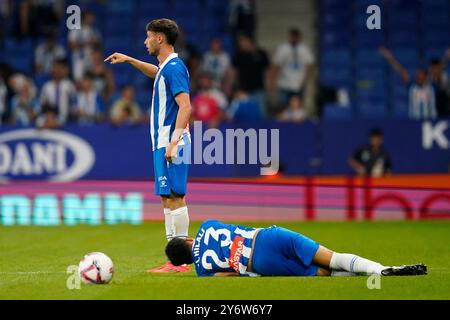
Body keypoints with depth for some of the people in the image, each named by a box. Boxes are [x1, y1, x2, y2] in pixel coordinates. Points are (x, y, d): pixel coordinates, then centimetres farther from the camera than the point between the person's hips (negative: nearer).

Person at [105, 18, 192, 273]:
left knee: (174, 197, -10)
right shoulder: (166, 68, 16)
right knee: (168, 198, 9)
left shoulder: (174, 68, -14)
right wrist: (129, 60, 40)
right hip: (163, 143, 10)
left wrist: (174, 142, -26)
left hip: (171, 143, -10)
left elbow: (185, 107, -22)